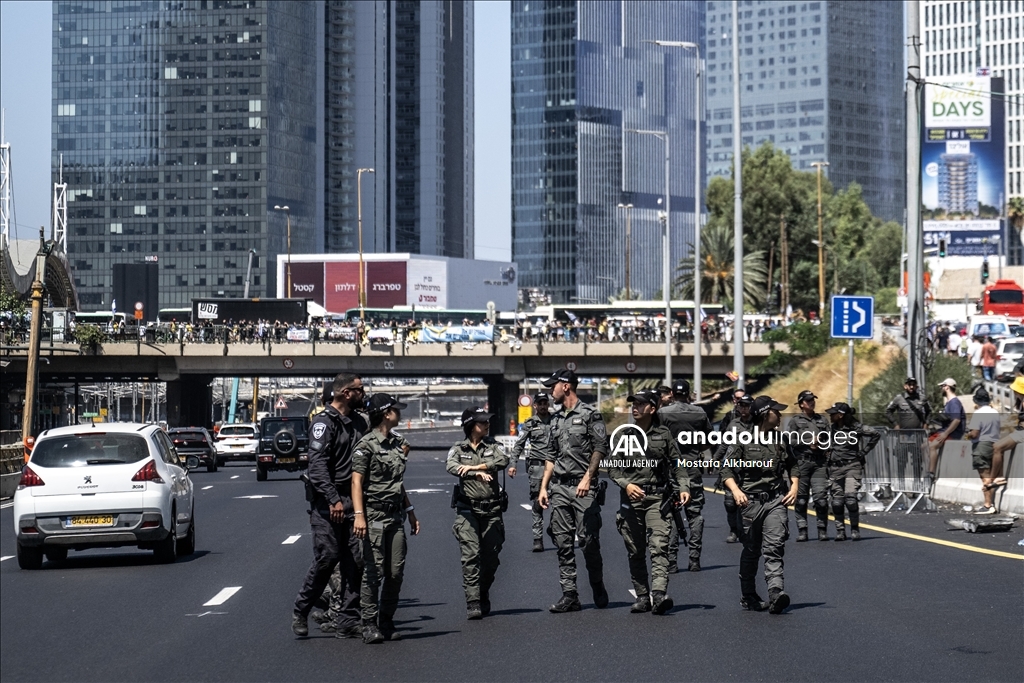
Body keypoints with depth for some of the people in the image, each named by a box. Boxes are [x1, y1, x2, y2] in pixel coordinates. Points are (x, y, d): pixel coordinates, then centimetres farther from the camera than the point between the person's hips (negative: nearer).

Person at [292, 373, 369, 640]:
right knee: (327, 558, -8)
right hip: (327, 504, -7)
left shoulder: (358, 423, 16)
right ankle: (301, 612, 9)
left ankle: (347, 622, 6)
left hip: (352, 501, 7)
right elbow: (318, 465, -15)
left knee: (355, 562, 2)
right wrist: (333, 500, -22)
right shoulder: (324, 422, -8)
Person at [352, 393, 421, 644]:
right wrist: (359, 515, -23)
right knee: (374, 571, -7)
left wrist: (410, 512, 25)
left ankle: (387, 622, 13)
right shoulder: (367, 445, -7)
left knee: (396, 572, 4)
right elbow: (357, 482, -13)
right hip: (375, 517, -7)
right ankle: (370, 625, -2)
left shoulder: (398, 443, 16)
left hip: (396, 516, 7)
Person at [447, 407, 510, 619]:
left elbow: (503, 460, -10)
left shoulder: (492, 446, 10)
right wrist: (478, 473, -28)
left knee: (491, 557, 6)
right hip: (467, 509, -3)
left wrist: (473, 466, -17)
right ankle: (473, 603, -15)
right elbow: (451, 467, -14)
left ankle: (484, 597, 26)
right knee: (471, 556, -14)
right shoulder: (458, 449, 6)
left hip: (491, 509, 3)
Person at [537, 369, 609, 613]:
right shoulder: (556, 419, 18)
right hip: (559, 488, 6)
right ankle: (569, 595, 2)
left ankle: (598, 589, 12)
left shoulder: (590, 415, -1)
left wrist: (587, 478, -17)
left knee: (588, 540, -7)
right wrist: (544, 487, 14)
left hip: (583, 486, -6)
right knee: (562, 543, 1)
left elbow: (600, 448, -8)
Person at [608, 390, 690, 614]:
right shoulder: (624, 436, 8)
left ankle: (659, 594, -27)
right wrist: (626, 484, -11)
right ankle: (642, 597, 15)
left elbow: (677, 464, 9)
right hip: (631, 500, 2)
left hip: (658, 499, -2)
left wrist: (684, 487, -6)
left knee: (659, 547, -16)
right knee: (635, 552, 6)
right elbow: (613, 468, 7)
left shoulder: (664, 435, 6)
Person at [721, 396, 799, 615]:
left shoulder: (781, 439, 11)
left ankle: (776, 593, -25)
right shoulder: (742, 440, -2)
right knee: (751, 551, 8)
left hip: (776, 500, 2)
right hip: (751, 501, -2)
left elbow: (792, 465, 24)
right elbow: (727, 468, -3)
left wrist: (794, 486, 9)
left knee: (774, 547, -13)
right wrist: (735, 490, -19)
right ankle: (748, 597, 19)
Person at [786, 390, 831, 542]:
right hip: (802, 461, -1)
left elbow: (829, 440, 18)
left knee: (821, 496, -9)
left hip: (820, 463, 1)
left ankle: (822, 529, -2)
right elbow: (790, 440, 0)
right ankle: (802, 530, 2)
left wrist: (820, 444, 1)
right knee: (801, 498, -2)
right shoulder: (795, 420, 9)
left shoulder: (822, 420, 18)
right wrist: (808, 442, -6)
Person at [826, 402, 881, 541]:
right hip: (835, 467, 5)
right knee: (837, 501, 1)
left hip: (852, 466, -5)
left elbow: (876, 434, -8)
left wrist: (864, 451, -7)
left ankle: (855, 529, -1)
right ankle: (840, 531, 9)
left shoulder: (856, 427, -6)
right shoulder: (832, 428, 10)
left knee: (850, 497, -14)